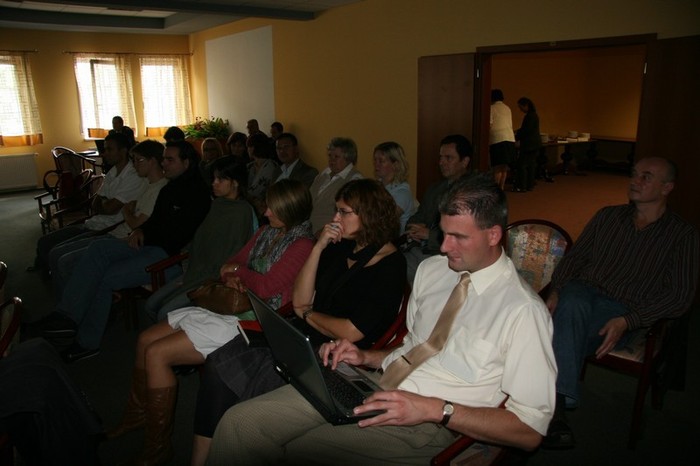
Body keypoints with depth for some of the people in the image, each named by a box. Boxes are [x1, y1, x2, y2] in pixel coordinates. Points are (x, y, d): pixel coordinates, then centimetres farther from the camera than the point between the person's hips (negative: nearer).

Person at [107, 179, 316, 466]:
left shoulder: (302, 246, -15)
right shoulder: (268, 232, 13)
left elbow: (266, 287, -22)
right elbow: (234, 262, 18)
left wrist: (238, 271, -4)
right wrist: (230, 278, -5)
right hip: (229, 305, 10)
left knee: (156, 354, -14)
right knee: (145, 340, 9)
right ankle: (137, 414, 30)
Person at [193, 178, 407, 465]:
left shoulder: (390, 265, -11)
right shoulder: (340, 248, 10)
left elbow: (350, 333, -15)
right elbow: (299, 302, 5)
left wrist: (309, 314, 1)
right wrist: (318, 247, -3)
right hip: (299, 338, 7)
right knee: (218, 361, -12)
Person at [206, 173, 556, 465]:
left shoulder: (522, 311, -11)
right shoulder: (430, 269, 10)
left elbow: (530, 430, -12)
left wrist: (435, 409, -20)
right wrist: (366, 357, 2)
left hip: (425, 426, -6)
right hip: (378, 384, 6)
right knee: (240, 421, -12)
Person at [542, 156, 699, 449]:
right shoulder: (608, 216, 18)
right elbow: (574, 257, 17)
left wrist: (627, 321, -17)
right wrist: (556, 291, -4)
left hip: (624, 312, -3)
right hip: (581, 294, 3)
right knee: (572, 302, -35)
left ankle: (553, 404, -34)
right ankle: (558, 403, -43)